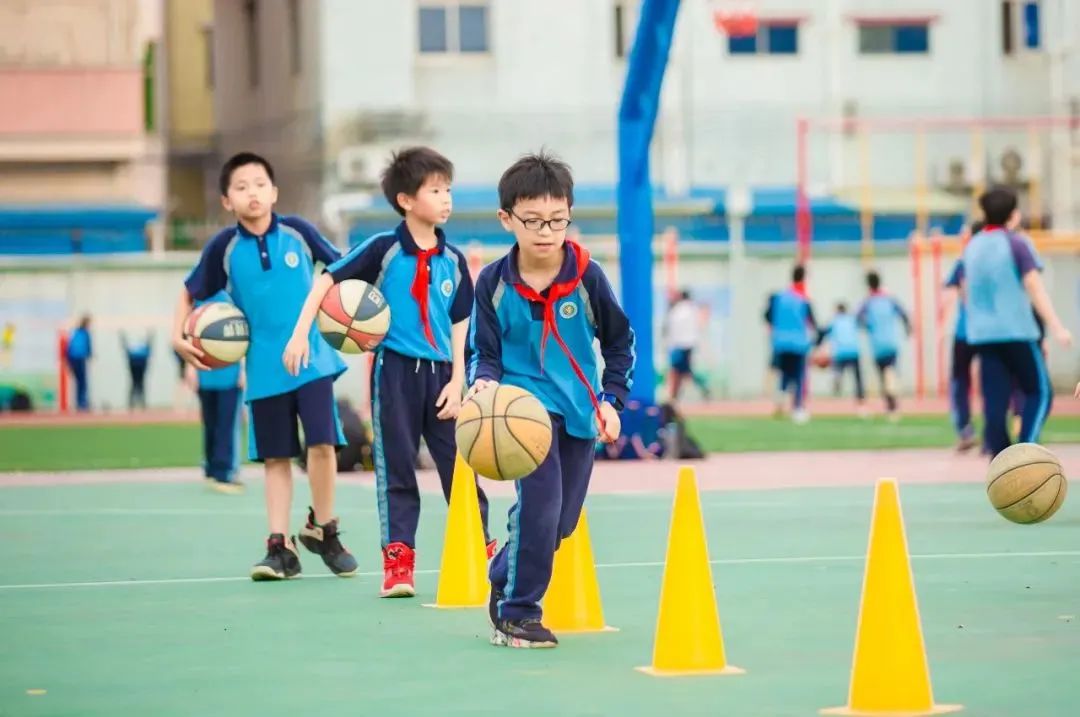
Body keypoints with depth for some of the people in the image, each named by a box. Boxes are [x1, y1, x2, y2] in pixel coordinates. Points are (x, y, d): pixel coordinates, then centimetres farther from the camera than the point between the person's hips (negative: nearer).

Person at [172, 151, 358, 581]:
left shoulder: (297, 232, -3)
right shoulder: (224, 248, -2)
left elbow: (340, 266, 11)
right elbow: (192, 292, 10)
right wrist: (178, 336, -2)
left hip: (312, 359, -1)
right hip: (263, 368, 1)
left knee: (321, 444, -9)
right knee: (275, 457, 5)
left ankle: (321, 528, 12)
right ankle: (279, 546, 10)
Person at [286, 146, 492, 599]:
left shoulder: (453, 260, 5)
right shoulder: (384, 249, -6)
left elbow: (459, 325, 8)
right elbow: (328, 279, -3)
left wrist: (457, 381, 2)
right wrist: (301, 332, -10)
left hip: (440, 374, 3)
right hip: (395, 371, -3)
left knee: (459, 466, 6)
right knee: (396, 469, 2)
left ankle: (482, 556, 17)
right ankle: (398, 562, 8)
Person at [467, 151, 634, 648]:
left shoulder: (587, 277, -6)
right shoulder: (493, 283, -8)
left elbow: (621, 341, 7)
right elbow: (484, 352, 0)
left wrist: (611, 399, -1)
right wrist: (483, 383, -21)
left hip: (580, 411, 3)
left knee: (562, 519, 9)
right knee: (540, 501, -20)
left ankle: (504, 579, 36)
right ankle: (517, 612, -7)